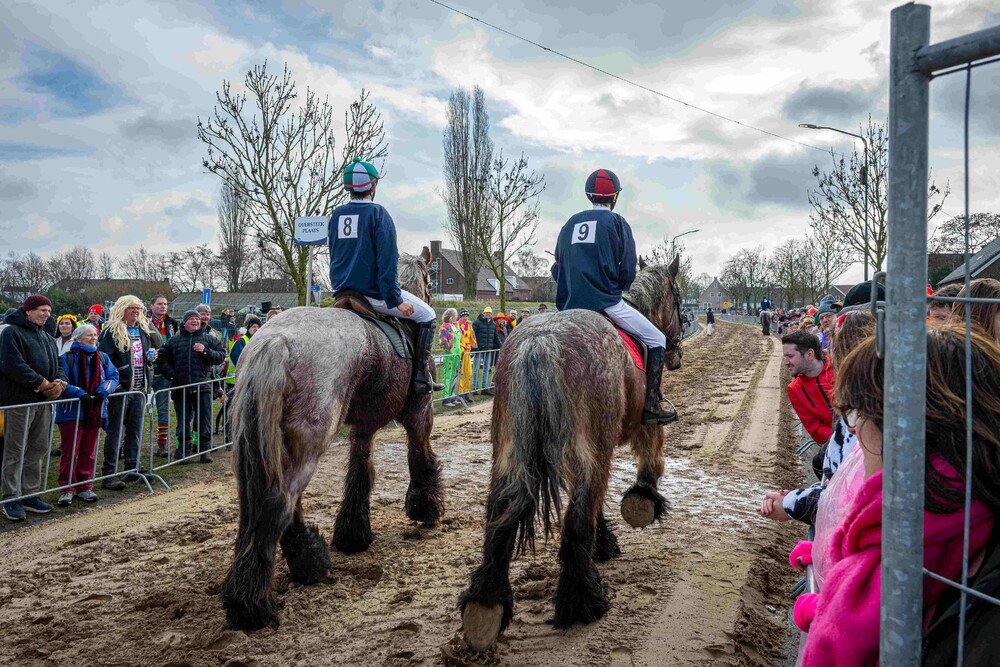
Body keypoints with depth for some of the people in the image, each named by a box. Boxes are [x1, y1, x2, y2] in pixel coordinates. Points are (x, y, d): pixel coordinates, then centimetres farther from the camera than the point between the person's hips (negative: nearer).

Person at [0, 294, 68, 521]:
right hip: (19, 400, -7)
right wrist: (43, 384, -17)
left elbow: (57, 364, 18)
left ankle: (29, 494, 19)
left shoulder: (46, 337, 19)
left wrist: (59, 382, -4)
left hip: (43, 400, 8)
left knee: (38, 449, 10)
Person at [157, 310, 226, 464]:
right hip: (180, 388, 1)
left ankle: (205, 449, 9)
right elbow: (162, 359, 16)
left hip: (202, 387, -1)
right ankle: (184, 450, 16)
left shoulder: (209, 339, 9)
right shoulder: (174, 341, 13)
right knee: (183, 421, 7)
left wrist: (206, 351, -13)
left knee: (204, 420, 1)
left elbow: (221, 356, 2)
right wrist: (171, 374, 3)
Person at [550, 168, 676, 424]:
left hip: (571, 305, 6)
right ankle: (651, 406, -3)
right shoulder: (616, 222, -1)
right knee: (656, 340, 5)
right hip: (605, 302, -5)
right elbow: (628, 270, -3)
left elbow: (557, 270, 15)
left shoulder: (570, 224, 15)